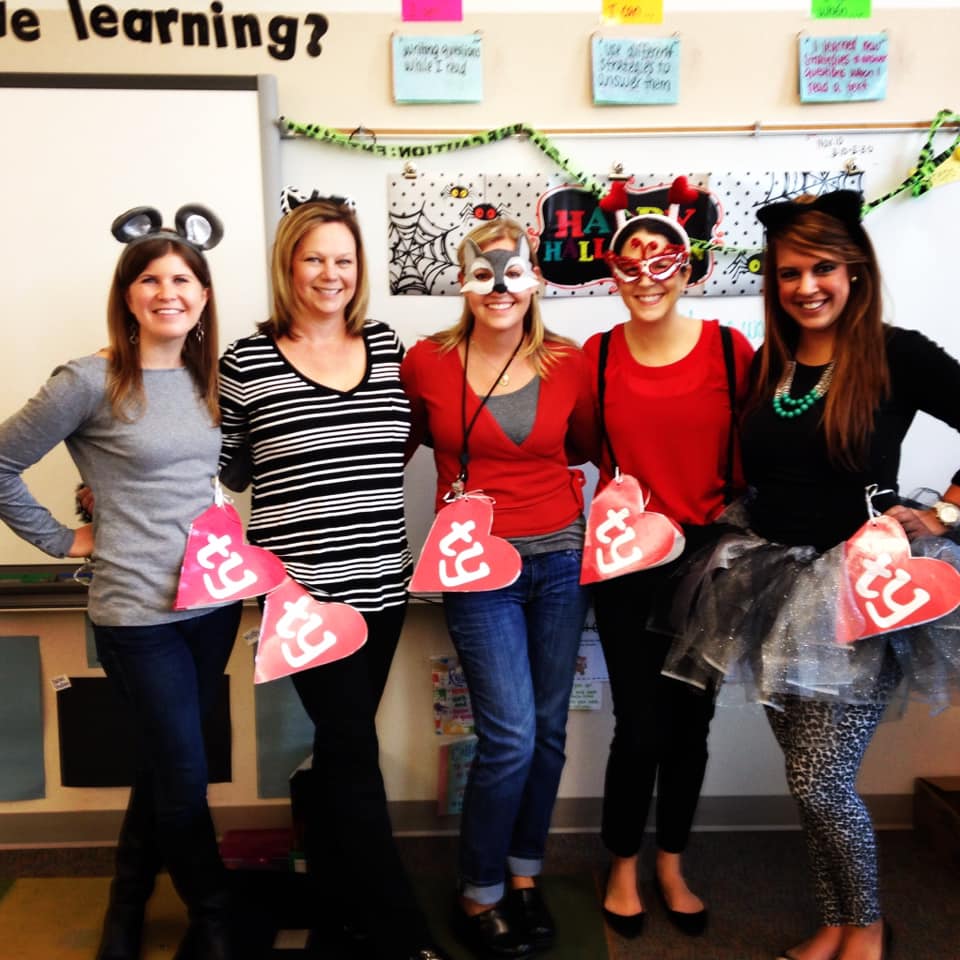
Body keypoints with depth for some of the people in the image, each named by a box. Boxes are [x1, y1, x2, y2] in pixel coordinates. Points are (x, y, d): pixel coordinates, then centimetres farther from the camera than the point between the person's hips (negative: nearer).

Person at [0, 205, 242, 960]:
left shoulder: (206, 379, 7)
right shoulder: (90, 381, -11)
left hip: (215, 599, 6)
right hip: (139, 611, -6)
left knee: (164, 767, 18)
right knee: (185, 779, 2)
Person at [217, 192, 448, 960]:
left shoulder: (386, 344, 7)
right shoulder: (247, 360, -4)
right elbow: (227, 468, 5)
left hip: (382, 583, 4)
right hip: (305, 588, -4)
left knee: (343, 743, 18)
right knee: (354, 751, 1)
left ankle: (335, 896, 40)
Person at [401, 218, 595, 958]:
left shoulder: (568, 364, 0)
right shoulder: (427, 362, -5)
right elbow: (398, 444, 10)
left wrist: (576, 511, 0)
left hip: (561, 559, 3)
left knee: (548, 728, 11)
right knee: (511, 736, -6)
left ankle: (525, 876, 34)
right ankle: (477, 897, 19)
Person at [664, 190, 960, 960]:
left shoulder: (897, 355, -7)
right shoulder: (766, 364, 8)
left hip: (856, 587, -5)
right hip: (776, 582, 5)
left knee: (821, 781, -2)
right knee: (808, 779, 13)